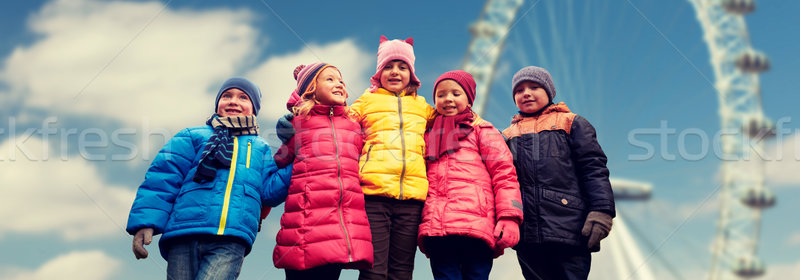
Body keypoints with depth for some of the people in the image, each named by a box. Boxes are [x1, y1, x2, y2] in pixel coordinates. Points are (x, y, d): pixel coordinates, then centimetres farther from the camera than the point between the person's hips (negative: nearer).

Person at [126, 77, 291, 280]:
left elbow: (270, 191, 14)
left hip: (231, 243, 0)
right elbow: (163, 178, 10)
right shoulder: (193, 136, 21)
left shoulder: (260, 148, 27)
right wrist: (146, 222, -4)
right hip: (185, 234, 0)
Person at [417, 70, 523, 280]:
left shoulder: (482, 130, 14)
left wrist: (509, 217, -9)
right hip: (436, 229, 3)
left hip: (476, 226, -3)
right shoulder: (429, 135, 26)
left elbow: (504, 173, 5)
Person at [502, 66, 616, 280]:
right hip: (527, 235, 3)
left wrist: (601, 210, -10)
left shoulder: (572, 123, 11)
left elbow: (594, 169, 2)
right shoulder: (508, 135, 20)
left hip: (570, 230, -3)